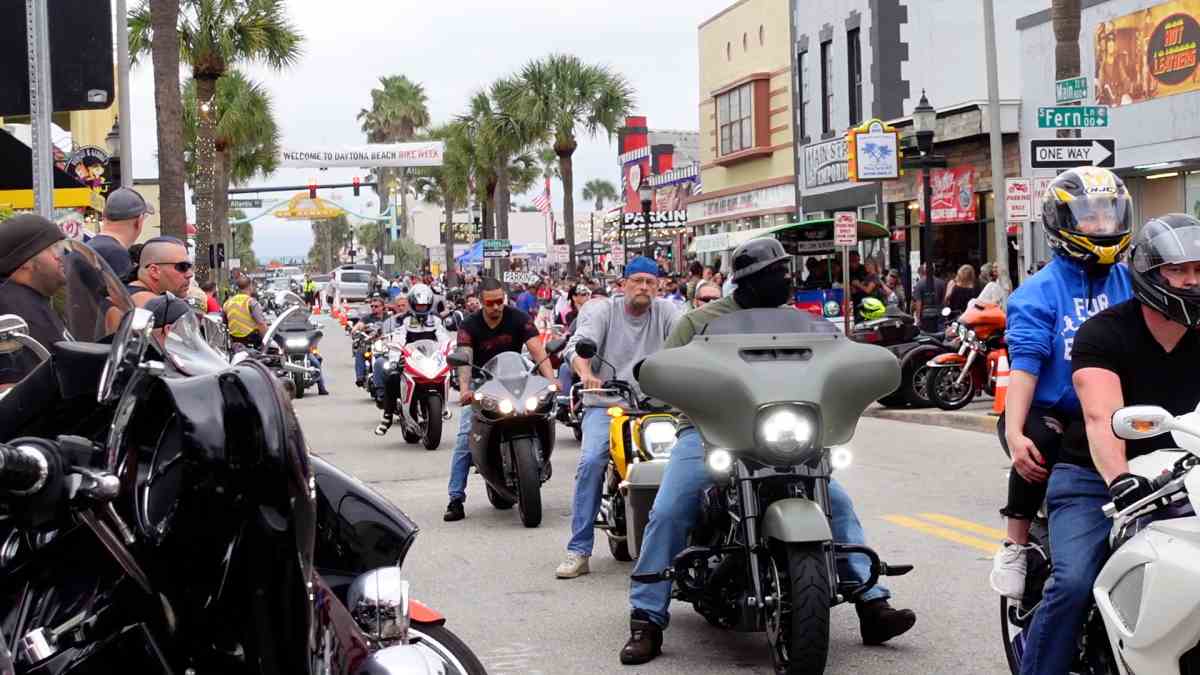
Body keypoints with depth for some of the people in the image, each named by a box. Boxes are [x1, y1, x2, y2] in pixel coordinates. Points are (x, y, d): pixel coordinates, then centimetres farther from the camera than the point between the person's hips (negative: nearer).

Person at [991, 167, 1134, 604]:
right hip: (1048, 412, -3)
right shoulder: (1040, 292, -2)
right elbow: (1024, 363, -13)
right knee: (1038, 445, -35)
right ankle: (1015, 546, -13)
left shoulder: (1128, 282, 10)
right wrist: (1013, 432, -26)